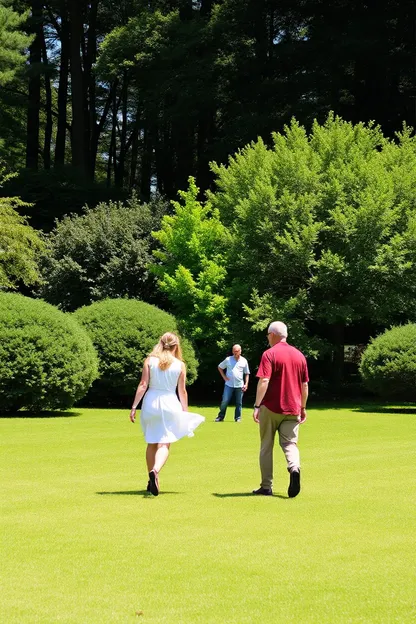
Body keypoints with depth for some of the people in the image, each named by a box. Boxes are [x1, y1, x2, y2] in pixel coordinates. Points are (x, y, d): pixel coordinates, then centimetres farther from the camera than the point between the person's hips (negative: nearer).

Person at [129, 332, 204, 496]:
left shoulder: (149, 360, 0)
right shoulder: (180, 365, 0)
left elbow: (143, 385, -4)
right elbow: (182, 391, 4)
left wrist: (134, 407, -1)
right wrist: (185, 411, 14)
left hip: (151, 402, 1)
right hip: (170, 403, -1)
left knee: (151, 443, 14)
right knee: (164, 444, -3)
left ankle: (152, 481, 19)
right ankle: (155, 470, -30)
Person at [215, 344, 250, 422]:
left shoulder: (244, 361, 3)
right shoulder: (228, 359, 1)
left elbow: (247, 373, 9)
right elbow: (219, 367, 13)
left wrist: (246, 384, 1)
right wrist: (224, 376, 4)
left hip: (239, 385, 1)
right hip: (229, 385, -1)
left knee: (239, 403, 6)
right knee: (224, 401, -6)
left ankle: (238, 418, 16)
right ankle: (220, 417, 5)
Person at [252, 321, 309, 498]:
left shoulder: (270, 354, -8)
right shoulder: (299, 355, 9)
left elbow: (264, 381, -17)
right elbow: (304, 385, 13)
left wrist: (257, 406, -17)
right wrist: (303, 407, 21)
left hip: (271, 407, -4)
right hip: (293, 410, 4)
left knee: (266, 447, 7)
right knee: (290, 443, 4)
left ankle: (266, 487, 10)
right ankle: (294, 468, -27)